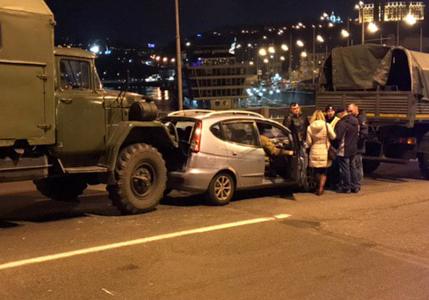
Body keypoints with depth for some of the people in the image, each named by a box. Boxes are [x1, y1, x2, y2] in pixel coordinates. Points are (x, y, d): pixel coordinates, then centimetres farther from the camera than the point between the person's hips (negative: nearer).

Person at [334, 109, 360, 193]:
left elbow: (337, 136, -22)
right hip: (353, 149, 8)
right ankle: (356, 186, 19)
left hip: (344, 150, -8)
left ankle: (346, 187, 8)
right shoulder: (355, 121, 7)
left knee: (345, 168, 1)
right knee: (352, 167, 16)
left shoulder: (342, 123, -20)